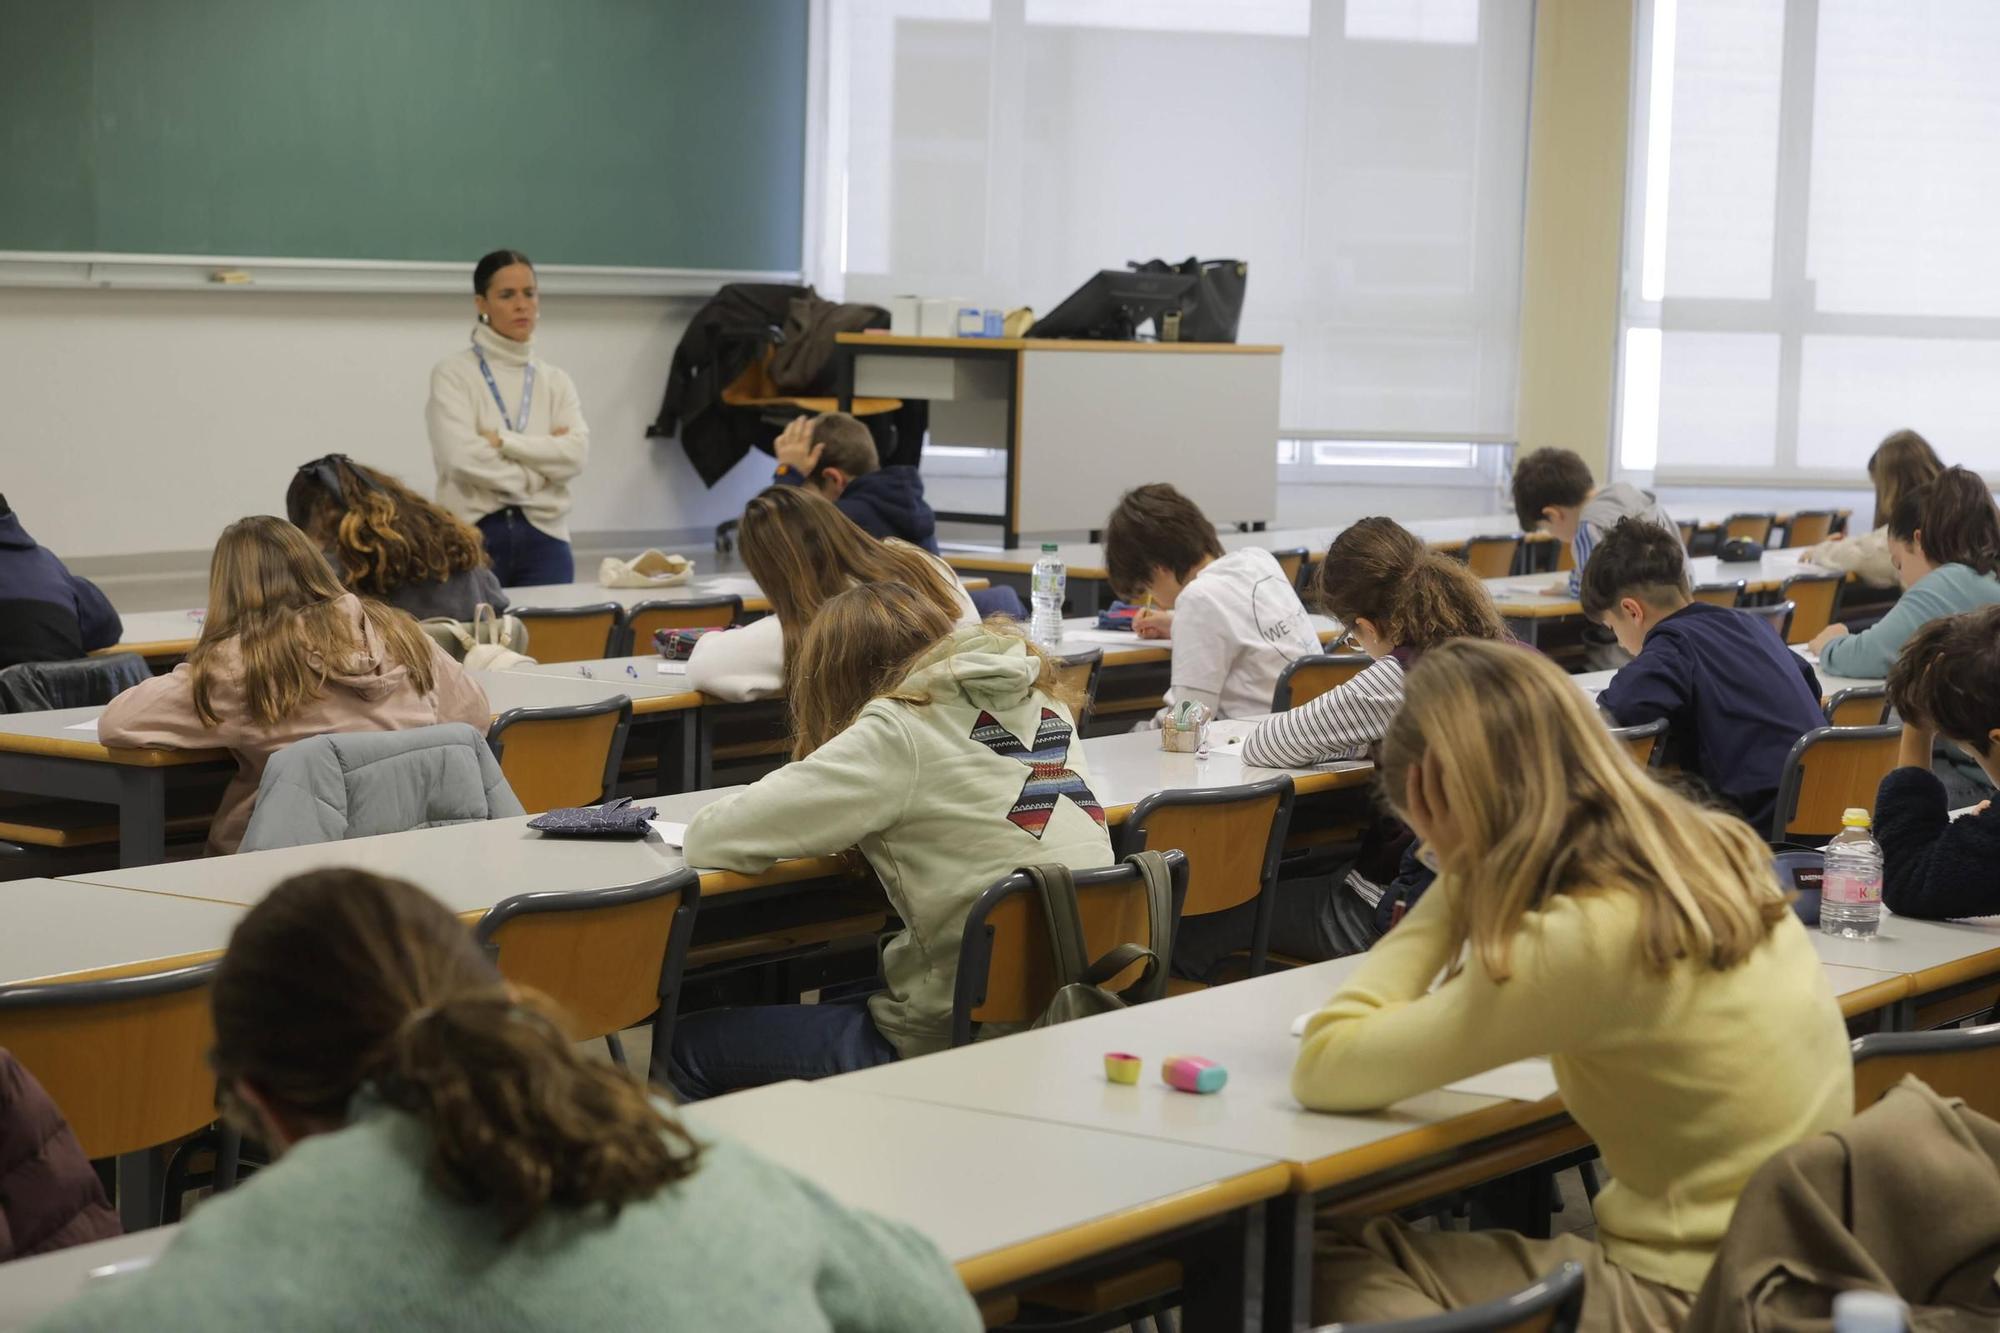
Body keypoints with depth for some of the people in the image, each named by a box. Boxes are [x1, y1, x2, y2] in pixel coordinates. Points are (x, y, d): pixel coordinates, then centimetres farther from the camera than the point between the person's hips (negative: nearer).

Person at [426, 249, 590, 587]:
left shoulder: (555, 381, 13)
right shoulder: (453, 374, 1)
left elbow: (577, 454, -3)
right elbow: (461, 456, -13)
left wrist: (503, 441, -11)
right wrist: (544, 462, -5)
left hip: (544, 536, 3)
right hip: (474, 535, -3)